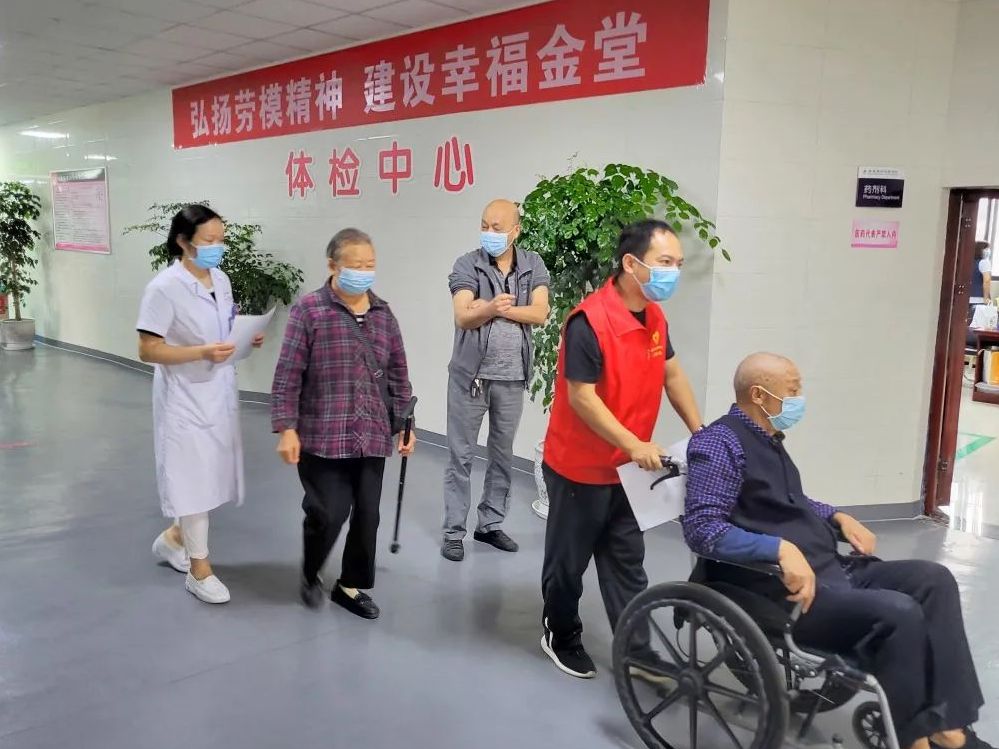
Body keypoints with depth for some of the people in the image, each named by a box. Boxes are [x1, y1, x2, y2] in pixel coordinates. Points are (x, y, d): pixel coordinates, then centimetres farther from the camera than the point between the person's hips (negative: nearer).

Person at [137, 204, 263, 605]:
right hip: (186, 398, -7)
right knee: (194, 478, 2)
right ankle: (199, 568, 18)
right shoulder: (164, 287, -16)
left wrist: (246, 338, -5)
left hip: (220, 392, 7)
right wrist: (203, 352, -26)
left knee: (212, 475, 15)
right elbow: (148, 350, -16)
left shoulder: (221, 280, 5)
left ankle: (172, 539, 38)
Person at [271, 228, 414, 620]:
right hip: (322, 437, -4)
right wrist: (286, 429, -12)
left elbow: (399, 376, 14)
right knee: (328, 513, -5)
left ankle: (351, 585, 29)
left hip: (372, 438, 5)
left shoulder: (384, 315, 9)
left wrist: (404, 424, 11)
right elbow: (288, 376, -8)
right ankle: (310, 575, 26)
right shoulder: (308, 310, -6)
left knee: (367, 516, 8)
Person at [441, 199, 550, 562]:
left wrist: (498, 309, -16)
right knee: (461, 455, 3)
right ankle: (453, 531, 12)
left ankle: (490, 524, 27)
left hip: (512, 376, 3)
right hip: (470, 374, -3)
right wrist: (493, 308, -37)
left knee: (502, 453, 13)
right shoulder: (467, 265, -5)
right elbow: (463, 317, -18)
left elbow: (540, 313, -9)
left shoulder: (533, 265, 2)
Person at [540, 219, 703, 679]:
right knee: (569, 559, 12)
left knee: (627, 562, 13)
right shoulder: (589, 321, -25)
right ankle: (561, 637, 32)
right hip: (580, 467, -7)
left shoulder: (654, 317, 2)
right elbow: (581, 397, -25)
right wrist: (635, 445, -26)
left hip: (627, 468, 7)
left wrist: (699, 431, 8)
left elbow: (672, 374, 14)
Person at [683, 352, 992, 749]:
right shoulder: (721, 444, -14)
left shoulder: (768, 439, 16)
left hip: (830, 568, 10)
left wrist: (839, 517, 14)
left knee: (933, 579, -1)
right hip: (780, 589, -10)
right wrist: (782, 549, -33)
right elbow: (702, 529, -25)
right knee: (899, 613, -24)